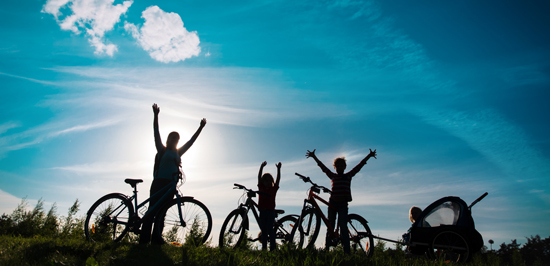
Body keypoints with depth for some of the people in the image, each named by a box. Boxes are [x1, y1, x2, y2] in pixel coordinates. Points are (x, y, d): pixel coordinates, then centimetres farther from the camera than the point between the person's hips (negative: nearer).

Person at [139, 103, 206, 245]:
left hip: (171, 185, 5)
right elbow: (156, 132, 2)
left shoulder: (178, 153, 18)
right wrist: (156, 115, -4)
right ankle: (144, 238, -6)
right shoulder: (162, 150, 7)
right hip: (159, 183, -5)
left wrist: (201, 127, 23)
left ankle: (156, 237, 9)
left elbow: (191, 141, 22)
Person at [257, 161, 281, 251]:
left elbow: (278, 179, -6)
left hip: (271, 211, -3)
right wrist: (261, 167, -13)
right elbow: (259, 177, -2)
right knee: (263, 229, 9)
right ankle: (264, 247, 16)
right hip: (262, 211, 3)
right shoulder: (261, 188, 6)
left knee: (270, 229, -7)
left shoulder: (274, 189, 3)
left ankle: (273, 247, -3)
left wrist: (278, 169, -16)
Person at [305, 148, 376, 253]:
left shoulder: (348, 176, 8)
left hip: (343, 204, -2)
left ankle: (346, 252, -11)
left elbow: (359, 166, 6)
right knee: (330, 226, 6)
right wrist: (314, 156, 15)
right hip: (332, 203, 2)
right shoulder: (332, 176, 11)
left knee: (343, 227, -11)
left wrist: (369, 156, 5)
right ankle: (326, 249, 12)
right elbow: (322, 166, 13)